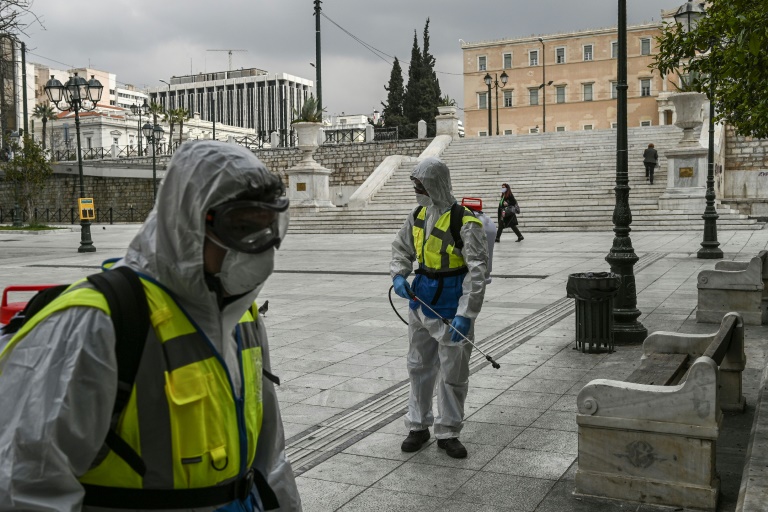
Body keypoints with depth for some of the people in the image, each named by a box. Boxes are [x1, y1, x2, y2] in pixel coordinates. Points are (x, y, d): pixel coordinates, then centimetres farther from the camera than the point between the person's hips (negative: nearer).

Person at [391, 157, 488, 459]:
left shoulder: (465, 223, -19)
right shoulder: (418, 216, 2)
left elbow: (477, 273, -23)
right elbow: (401, 249, 15)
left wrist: (465, 315, -28)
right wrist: (399, 276, -5)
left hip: (451, 307, -6)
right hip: (421, 300, 6)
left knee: (454, 374, 5)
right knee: (419, 366, 15)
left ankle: (448, 432, 20)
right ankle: (418, 426, 29)